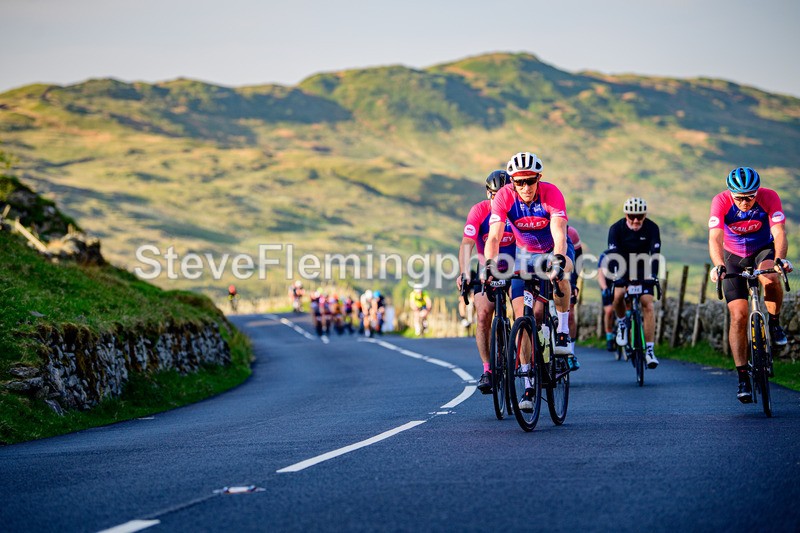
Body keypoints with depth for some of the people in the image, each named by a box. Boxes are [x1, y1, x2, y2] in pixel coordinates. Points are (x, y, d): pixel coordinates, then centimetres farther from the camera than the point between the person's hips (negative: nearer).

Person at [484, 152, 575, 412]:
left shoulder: (551, 193, -29)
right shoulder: (504, 197, -24)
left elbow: (559, 234, -40)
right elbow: (494, 237, -30)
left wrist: (557, 262, -57)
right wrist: (490, 264, -48)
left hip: (554, 249, -1)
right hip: (525, 253, 2)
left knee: (559, 272, -38)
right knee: (523, 318, -10)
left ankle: (563, 332, -19)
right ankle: (528, 386, -7)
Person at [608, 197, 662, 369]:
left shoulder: (652, 228, -18)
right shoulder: (616, 229, -20)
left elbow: (655, 254, -25)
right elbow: (613, 255, -28)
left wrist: (653, 276, -40)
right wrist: (617, 277, -42)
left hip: (643, 270, 0)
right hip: (623, 269, 0)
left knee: (647, 304, -15)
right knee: (618, 295, -28)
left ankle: (649, 350, -14)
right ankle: (621, 323, 4)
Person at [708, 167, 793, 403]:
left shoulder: (769, 197, -25)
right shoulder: (721, 202, -27)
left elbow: (779, 233, -34)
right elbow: (715, 238, -36)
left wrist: (779, 259, -53)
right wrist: (718, 265, -55)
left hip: (763, 250, 0)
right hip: (734, 257, 0)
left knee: (771, 279, -36)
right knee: (739, 315, -12)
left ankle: (774, 323, -8)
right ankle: (743, 377, -5)